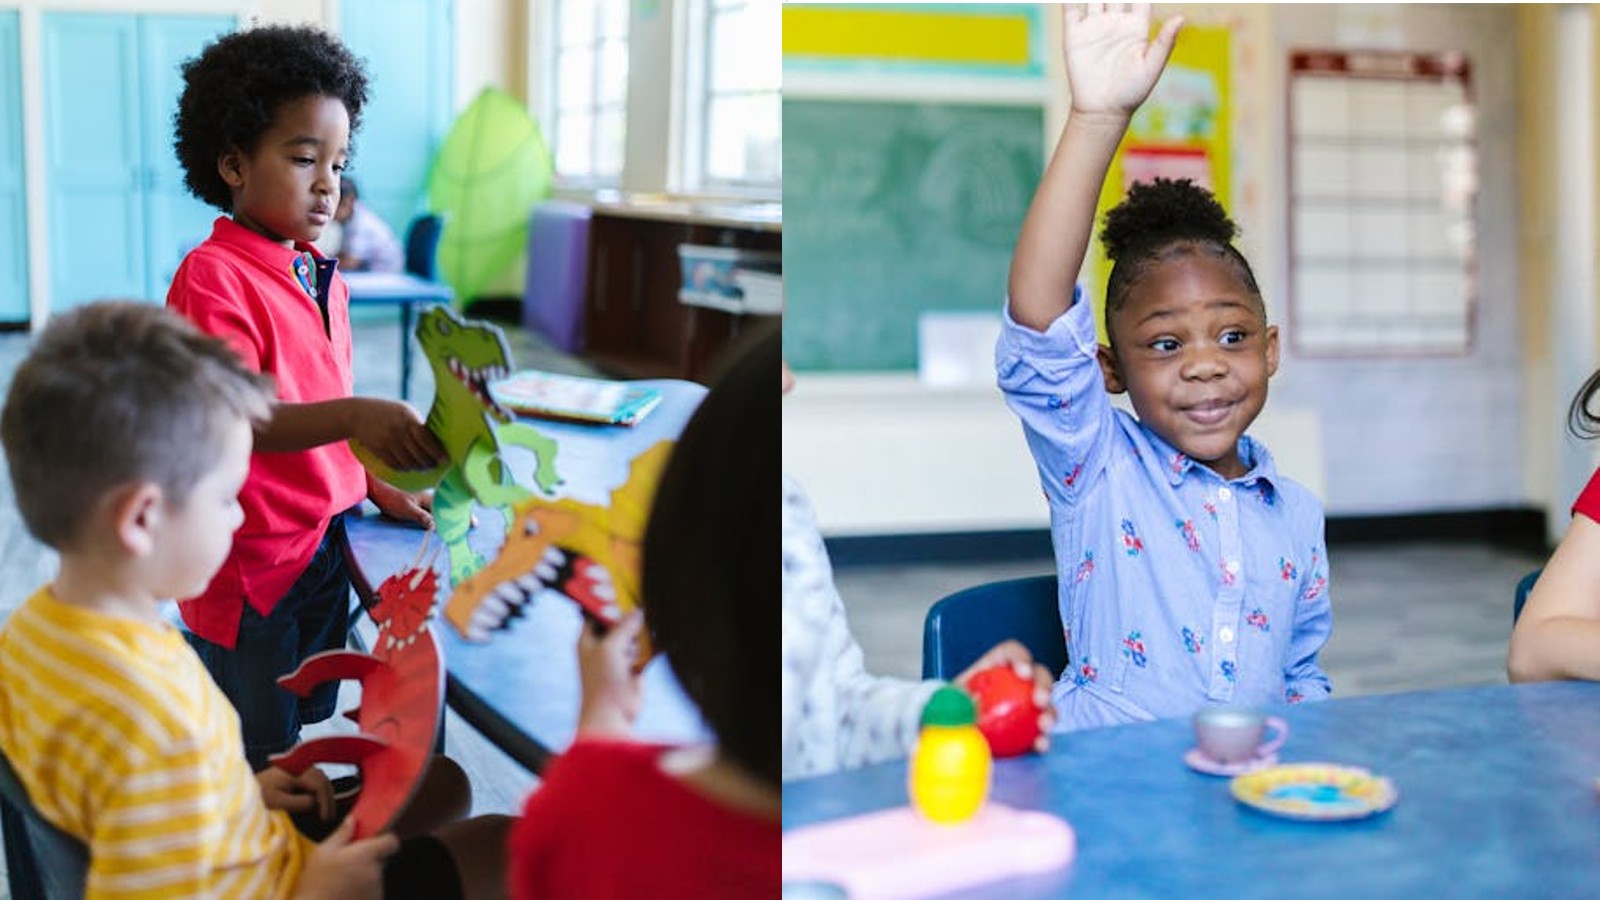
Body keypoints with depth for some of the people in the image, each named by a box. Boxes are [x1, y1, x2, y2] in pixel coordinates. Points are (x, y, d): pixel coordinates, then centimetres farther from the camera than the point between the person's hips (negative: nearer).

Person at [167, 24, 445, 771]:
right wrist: (355, 417, -41)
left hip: (324, 551, 8)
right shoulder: (212, 278, -18)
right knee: (257, 772, 6)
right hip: (252, 568, -8)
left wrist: (378, 487, 5)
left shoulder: (322, 277, 10)